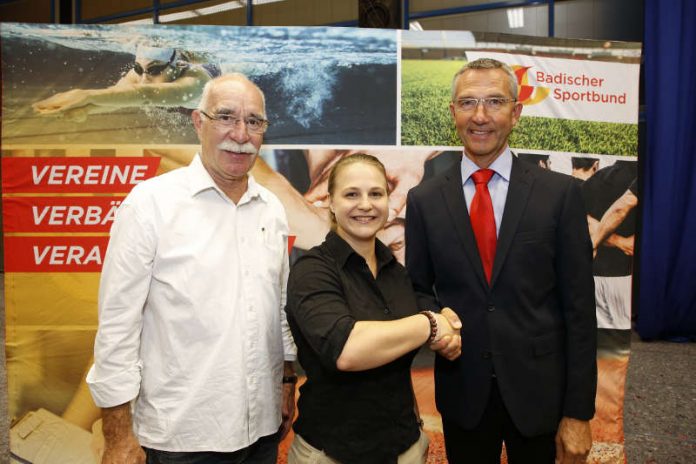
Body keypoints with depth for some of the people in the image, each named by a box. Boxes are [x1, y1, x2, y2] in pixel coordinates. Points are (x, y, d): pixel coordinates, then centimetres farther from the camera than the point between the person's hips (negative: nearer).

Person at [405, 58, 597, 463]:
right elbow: (419, 288, 5)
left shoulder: (561, 193, -7)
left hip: (540, 392, -1)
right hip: (462, 392, 1)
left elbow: (579, 308, -6)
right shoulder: (424, 200, -3)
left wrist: (579, 412, -6)